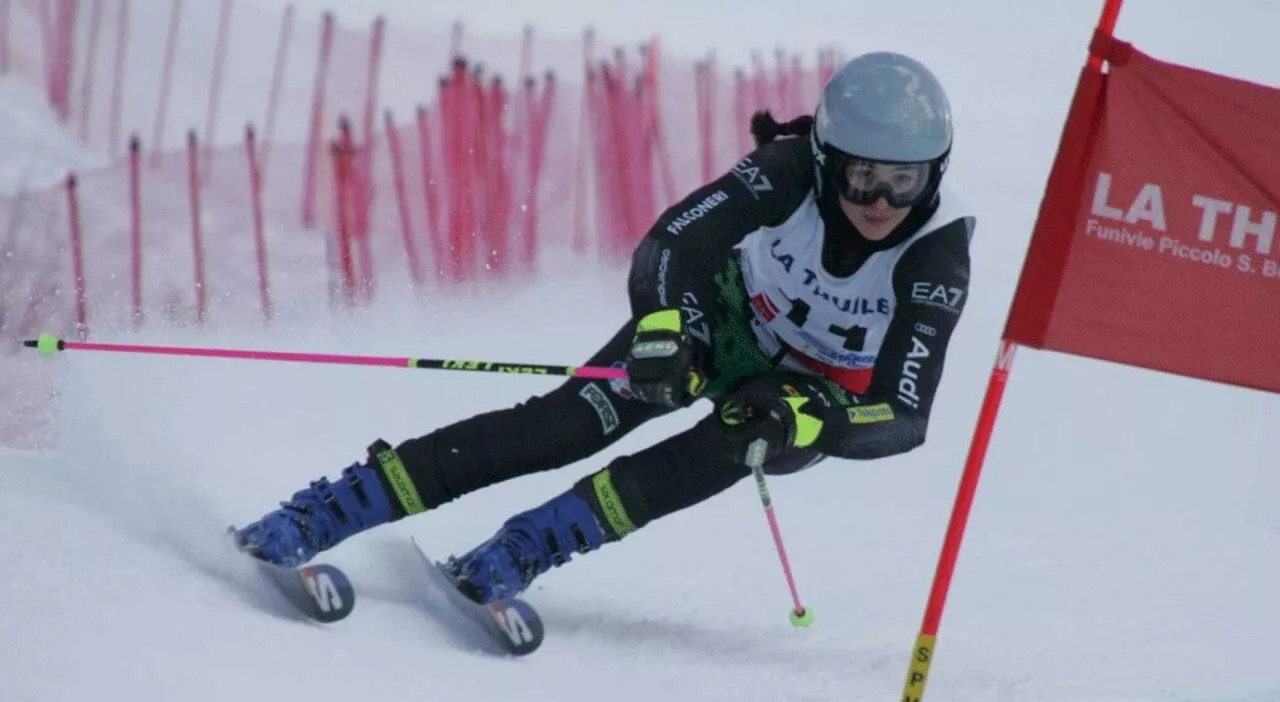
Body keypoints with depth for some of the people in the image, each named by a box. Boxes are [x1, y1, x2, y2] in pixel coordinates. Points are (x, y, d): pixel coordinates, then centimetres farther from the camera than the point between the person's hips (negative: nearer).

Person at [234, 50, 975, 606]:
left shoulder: (938, 254, -31)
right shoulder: (788, 173, -29)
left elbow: (905, 416, -33)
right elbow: (667, 248, -31)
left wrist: (808, 419, -50)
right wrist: (662, 329, -52)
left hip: (825, 396, 0)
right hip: (730, 324, 0)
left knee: (731, 446, -34)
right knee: (571, 423, -21)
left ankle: (517, 555, -36)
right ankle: (319, 515, -24)